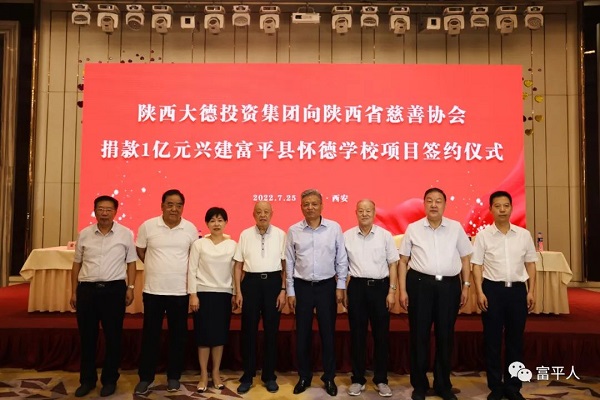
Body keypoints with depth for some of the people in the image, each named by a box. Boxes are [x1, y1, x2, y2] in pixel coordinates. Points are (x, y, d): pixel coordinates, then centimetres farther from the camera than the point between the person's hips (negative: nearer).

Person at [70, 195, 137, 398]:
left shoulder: (126, 234, -1)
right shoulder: (84, 234, 5)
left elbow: (131, 263, 3)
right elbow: (77, 264, 10)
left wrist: (130, 287, -4)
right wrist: (74, 292, 9)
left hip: (114, 289, -2)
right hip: (87, 289, 2)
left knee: (113, 337, 6)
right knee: (87, 337, 10)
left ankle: (109, 380, 22)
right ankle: (87, 379, 26)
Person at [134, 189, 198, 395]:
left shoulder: (191, 229, -2)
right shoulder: (147, 226, -3)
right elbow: (140, 251, 9)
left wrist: (179, 269, 8)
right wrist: (156, 267, 8)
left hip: (180, 291, 1)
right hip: (153, 289, 0)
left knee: (178, 335, 10)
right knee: (150, 334, 8)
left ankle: (174, 376, 25)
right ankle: (145, 377, 23)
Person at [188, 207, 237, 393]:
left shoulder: (232, 245, 2)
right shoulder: (199, 244, -3)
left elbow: (234, 271, 5)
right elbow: (192, 270, -4)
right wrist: (193, 294, -8)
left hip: (224, 294, 2)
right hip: (204, 293, -1)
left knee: (220, 335, 7)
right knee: (204, 335, 3)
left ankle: (216, 373, 22)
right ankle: (203, 375, 16)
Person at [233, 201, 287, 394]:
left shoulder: (280, 234, 0)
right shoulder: (245, 234, 3)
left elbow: (285, 264, 1)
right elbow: (238, 264, 4)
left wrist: (283, 290, -4)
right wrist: (238, 291, 0)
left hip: (273, 282, 0)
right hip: (251, 282, 1)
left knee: (271, 331, 9)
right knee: (249, 330, 7)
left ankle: (269, 376, 25)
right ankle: (247, 376, 23)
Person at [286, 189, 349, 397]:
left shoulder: (334, 228, -4)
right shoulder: (293, 231, -2)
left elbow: (341, 259, 1)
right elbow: (289, 262, 2)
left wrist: (340, 286, -1)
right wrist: (290, 291, 1)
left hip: (327, 286, -1)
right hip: (302, 286, 1)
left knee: (328, 333, 9)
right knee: (302, 334, 10)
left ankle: (329, 377, 26)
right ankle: (304, 376, 28)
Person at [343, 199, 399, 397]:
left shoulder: (385, 236, 1)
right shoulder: (346, 236, 2)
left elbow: (393, 265, 3)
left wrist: (392, 291, -3)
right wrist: (342, 291, 2)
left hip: (380, 286, 0)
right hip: (357, 287, 0)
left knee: (381, 335, 8)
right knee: (357, 335, 8)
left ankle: (381, 379, 23)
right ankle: (358, 379, 22)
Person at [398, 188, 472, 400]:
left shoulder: (456, 228, 5)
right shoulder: (413, 229, 2)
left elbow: (465, 259, 11)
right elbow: (403, 261, 4)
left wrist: (466, 286, 6)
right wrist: (403, 290, -1)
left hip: (449, 285, 1)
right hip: (420, 284, -1)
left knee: (445, 336, 11)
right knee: (419, 335, 6)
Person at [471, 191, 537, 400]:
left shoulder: (524, 235, 4)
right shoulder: (483, 235, -4)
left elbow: (530, 264, 9)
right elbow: (477, 265, -3)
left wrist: (531, 291, 3)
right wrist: (480, 292, -10)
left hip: (517, 289, 2)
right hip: (493, 289, -2)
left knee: (515, 339, 10)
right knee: (492, 340, 6)